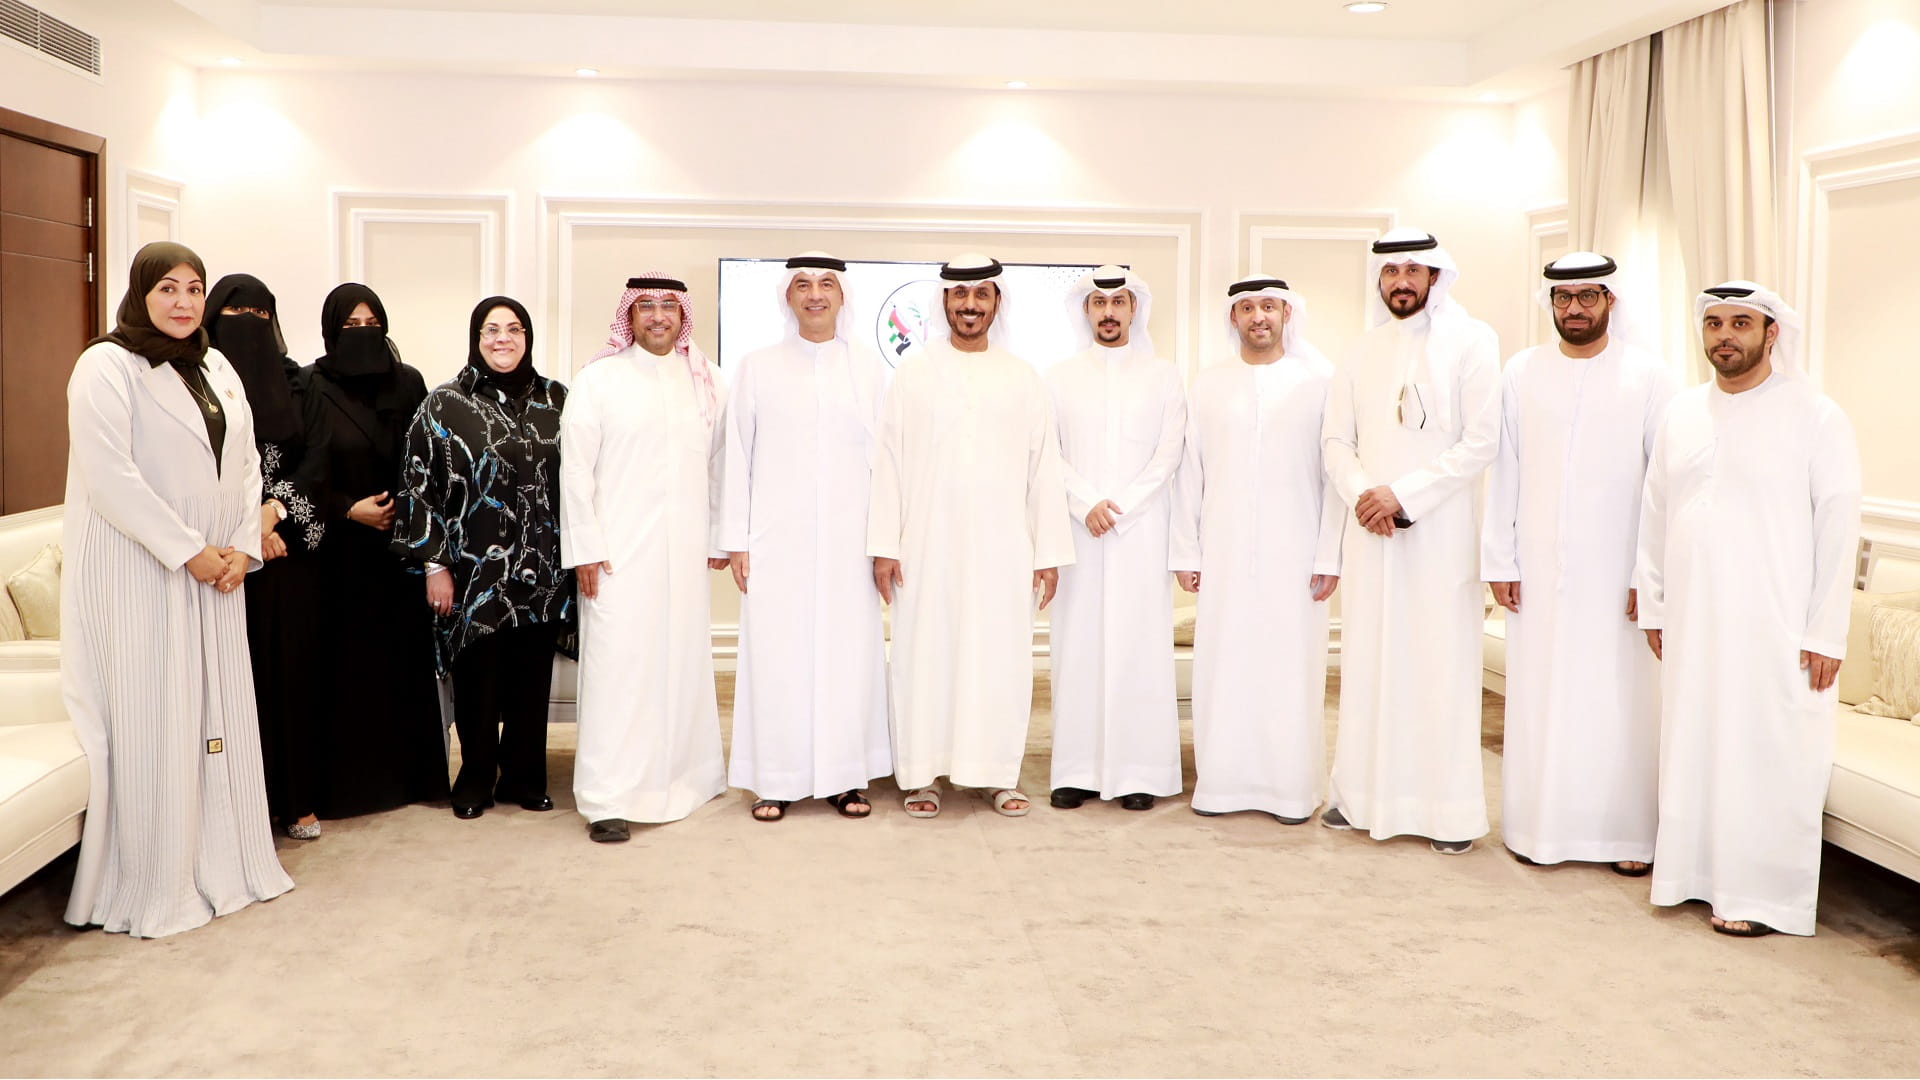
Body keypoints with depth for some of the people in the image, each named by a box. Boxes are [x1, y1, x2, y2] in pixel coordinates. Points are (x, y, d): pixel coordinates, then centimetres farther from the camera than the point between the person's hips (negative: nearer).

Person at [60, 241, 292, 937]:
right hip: (137, 569, -6)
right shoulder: (106, 366, -8)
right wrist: (188, 551, -16)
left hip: (216, 571, 7)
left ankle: (223, 861, 21)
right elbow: (108, 475, -16)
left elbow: (246, 465, 13)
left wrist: (242, 547, -2)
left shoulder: (218, 370, 14)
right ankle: (152, 886, 7)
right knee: (151, 720, -3)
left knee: (220, 712, 10)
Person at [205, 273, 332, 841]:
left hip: (290, 549, 3)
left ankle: (297, 799, 12)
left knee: (293, 666, 4)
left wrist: (274, 510, -14)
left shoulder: (294, 382, 10)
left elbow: (317, 457, 1)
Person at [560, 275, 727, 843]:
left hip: (685, 551, 4)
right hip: (620, 551, -3)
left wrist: (719, 536, 8)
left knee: (684, 660, 8)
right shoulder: (598, 379, 1)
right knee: (618, 664, -5)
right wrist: (585, 549, -7)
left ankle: (683, 773, 22)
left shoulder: (704, 380, 11)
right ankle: (608, 799, 0)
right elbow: (575, 467, -2)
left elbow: (718, 463, 12)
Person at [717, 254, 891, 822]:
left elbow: (883, 453, 5)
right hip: (778, 535, 0)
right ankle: (776, 780, 9)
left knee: (849, 650, 2)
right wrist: (736, 538, 0)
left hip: (849, 536, 1)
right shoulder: (758, 366, 6)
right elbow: (737, 455, 5)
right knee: (777, 652, 0)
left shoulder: (867, 365, 7)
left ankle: (845, 775, 12)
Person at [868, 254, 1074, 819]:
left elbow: (1044, 468, 4)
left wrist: (1050, 551, -1)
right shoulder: (913, 373, 5)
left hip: (1002, 547, 1)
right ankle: (923, 774, 13)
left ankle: (999, 773, 14)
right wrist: (884, 544, -5)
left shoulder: (1022, 378, 7)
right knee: (926, 654, 2)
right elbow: (888, 460, 2)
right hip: (929, 544, 0)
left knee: (1001, 657, 3)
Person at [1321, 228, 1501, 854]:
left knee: (1442, 665, -2)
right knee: (1368, 661, 5)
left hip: (1442, 533, -4)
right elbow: (1338, 441, 12)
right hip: (1372, 533, 4)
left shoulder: (1471, 342, -1)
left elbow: (1482, 442, -9)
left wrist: (1402, 494, -14)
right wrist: (1362, 496, -8)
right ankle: (1362, 794, 14)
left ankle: (1450, 811, 5)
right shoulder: (1363, 352, 13)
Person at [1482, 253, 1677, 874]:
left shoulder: (1647, 376, 0)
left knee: (1619, 701, 2)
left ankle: (1626, 833, 13)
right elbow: (1504, 472, 5)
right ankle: (1538, 827, 17)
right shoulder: (1522, 372, 5)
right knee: (1538, 698, 5)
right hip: (1539, 567, 2)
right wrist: (1499, 560, 1)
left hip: (1617, 571, -1)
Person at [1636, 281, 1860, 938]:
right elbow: (1655, 514, 14)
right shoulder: (1681, 414, 9)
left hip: (1775, 629, -4)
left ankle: (1762, 891, 10)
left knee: (1767, 756, -1)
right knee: (1691, 745, 9)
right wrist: (1652, 604, 11)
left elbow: (1838, 527, -7)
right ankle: (1694, 866, 23)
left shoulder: (1816, 417, -5)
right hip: (1691, 621, 5)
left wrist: (1826, 632, -10)